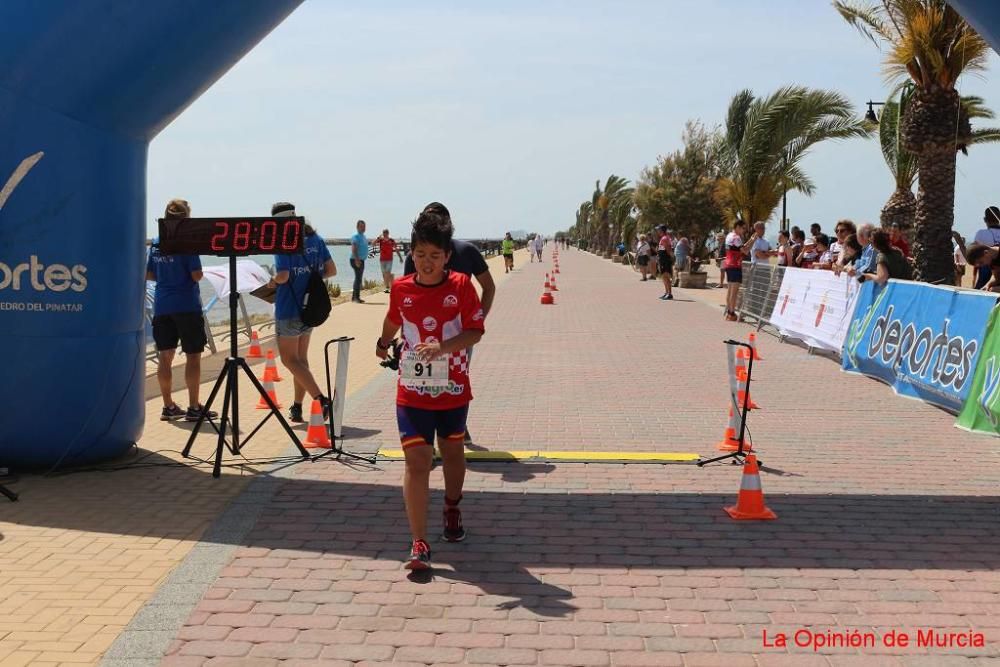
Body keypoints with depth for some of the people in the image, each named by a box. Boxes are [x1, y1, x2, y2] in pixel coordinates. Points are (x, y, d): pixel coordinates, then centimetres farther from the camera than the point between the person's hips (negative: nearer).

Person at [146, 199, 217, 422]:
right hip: (187, 305, -6)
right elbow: (197, 275, -14)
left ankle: (168, 406, 14)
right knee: (193, 356, 1)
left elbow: (149, 275, 12)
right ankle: (194, 408, 2)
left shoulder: (155, 244, 7)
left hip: (162, 305, 6)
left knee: (165, 357, 9)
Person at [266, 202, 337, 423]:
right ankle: (297, 408, 20)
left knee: (289, 359, 1)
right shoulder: (316, 239, 6)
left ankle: (321, 400, -13)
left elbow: (283, 276, -24)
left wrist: (273, 281, -4)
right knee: (301, 358, 16)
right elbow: (331, 270, 7)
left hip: (290, 309, -7)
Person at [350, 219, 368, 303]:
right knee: (358, 278, -12)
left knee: (358, 278, 12)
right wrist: (357, 260, -31)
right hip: (356, 260, -10)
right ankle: (356, 297, -13)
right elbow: (353, 249, -22)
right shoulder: (356, 236, -12)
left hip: (361, 260, 10)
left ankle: (354, 297, 18)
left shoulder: (363, 236, 17)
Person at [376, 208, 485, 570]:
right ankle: (419, 544, -11)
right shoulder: (400, 289, -3)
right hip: (412, 392, 0)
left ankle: (452, 509, 47)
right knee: (417, 461, -10)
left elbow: (475, 331, -11)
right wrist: (383, 342, 37)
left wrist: (442, 346, -27)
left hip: (453, 390, 0)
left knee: (452, 452, 19)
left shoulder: (461, 286, -9)